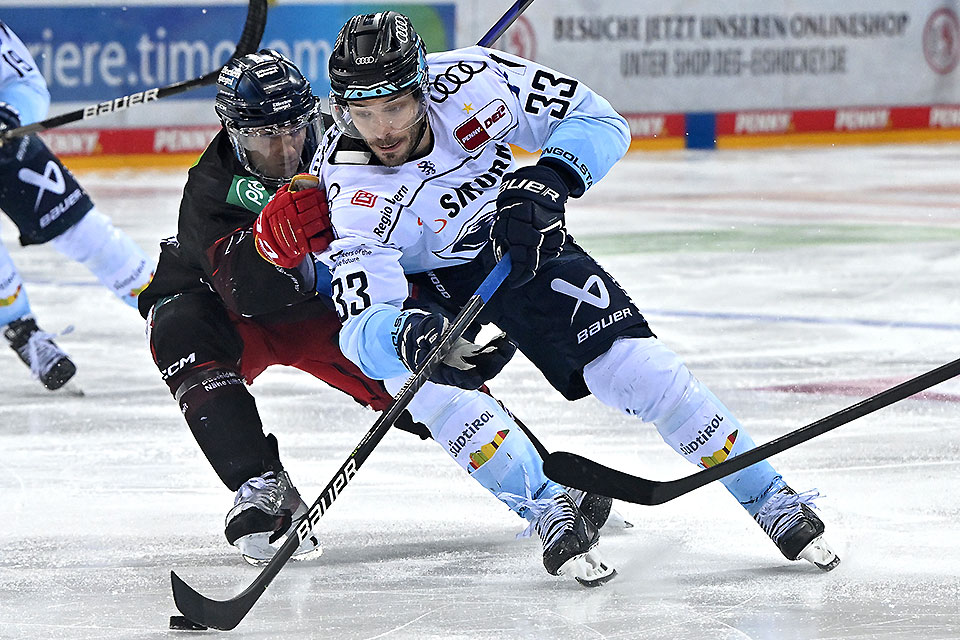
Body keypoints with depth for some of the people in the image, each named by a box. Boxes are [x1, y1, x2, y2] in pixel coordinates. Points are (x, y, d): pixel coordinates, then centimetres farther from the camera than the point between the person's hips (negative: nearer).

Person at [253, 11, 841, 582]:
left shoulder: (469, 79, -27)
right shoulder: (348, 187, -31)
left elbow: (600, 121, -20)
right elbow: (363, 321, -39)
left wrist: (548, 179, -39)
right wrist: (409, 338, -61)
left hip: (523, 248, 1)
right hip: (427, 284, -1)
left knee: (630, 366, -13)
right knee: (406, 357, -31)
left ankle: (772, 500, 1)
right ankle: (553, 513, -20)